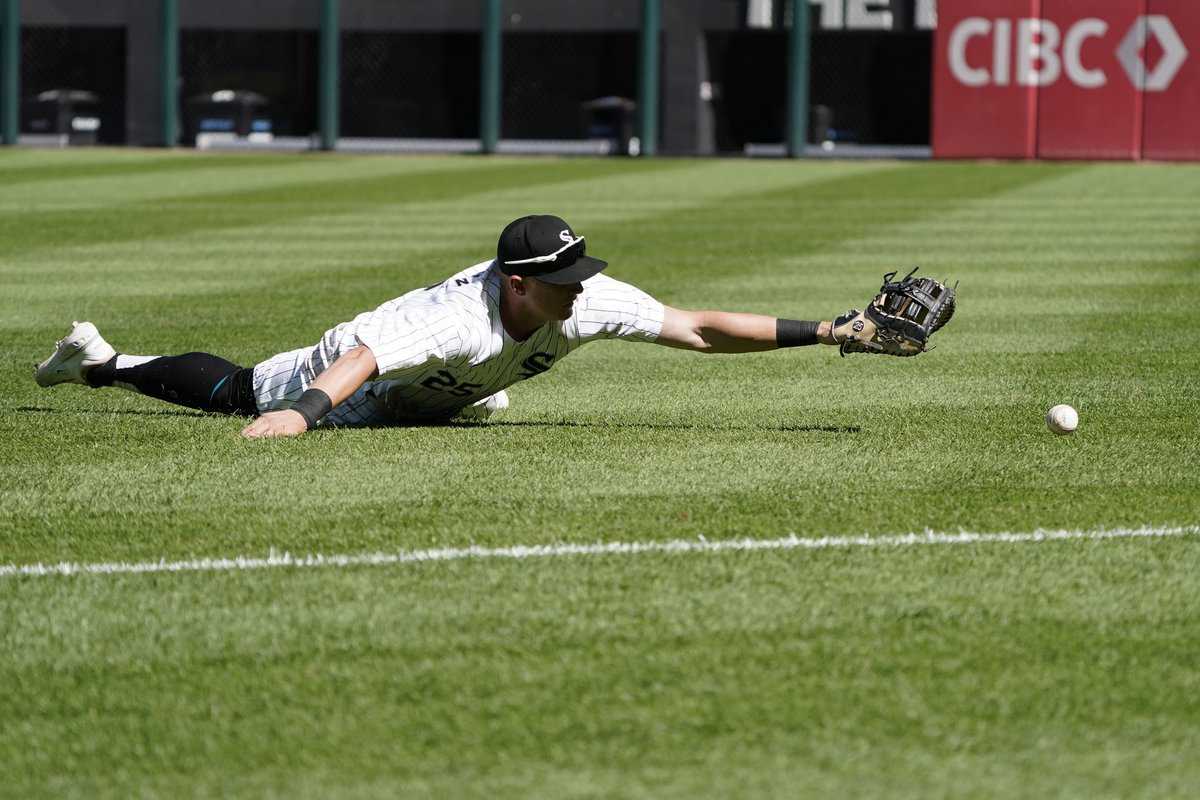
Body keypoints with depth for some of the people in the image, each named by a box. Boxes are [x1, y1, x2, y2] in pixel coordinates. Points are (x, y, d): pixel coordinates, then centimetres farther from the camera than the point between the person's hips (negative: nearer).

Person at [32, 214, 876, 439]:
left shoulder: (590, 300, -31)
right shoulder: (458, 317, -47)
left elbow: (697, 328, -30)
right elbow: (359, 361, -59)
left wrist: (819, 332, -37)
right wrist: (303, 416, -77)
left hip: (428, 395, 5)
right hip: (348, 379, -5)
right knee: (236, 390, 19)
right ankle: (103, 362, 38)